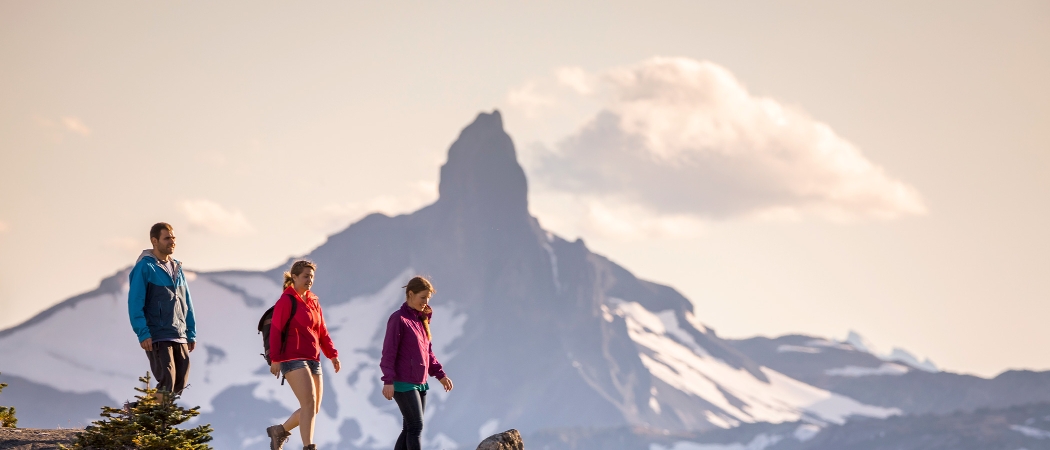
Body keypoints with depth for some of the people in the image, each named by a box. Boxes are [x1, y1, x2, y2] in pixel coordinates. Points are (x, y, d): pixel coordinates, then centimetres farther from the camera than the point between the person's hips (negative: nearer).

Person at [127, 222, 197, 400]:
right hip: (158, 337, -7)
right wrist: (143, 334, -19)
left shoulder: (177, 268, 16)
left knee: (180, 384, 4)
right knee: (167, 383, -15)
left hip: (180, 338, 7)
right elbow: (135, 303, -11)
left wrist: (192, 333, 12)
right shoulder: (145, 267, -6)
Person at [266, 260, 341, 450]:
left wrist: (332, 354, 9)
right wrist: (275, 359, -17)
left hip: (313, 360, 8)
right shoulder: (286, 301, -6)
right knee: (309, 403, -21)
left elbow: (322, 332, 18)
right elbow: (276, 331, -11)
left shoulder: (313, 302, 16)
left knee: (314, 408, 8)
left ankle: (280, 431, 28)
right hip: (293, 359, -8)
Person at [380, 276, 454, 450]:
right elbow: (389, 352, -14)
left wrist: (440, 375, 12)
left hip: (421, 384, 8)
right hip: (403, 384, -8)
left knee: (409, 429, 8)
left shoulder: (421, 320, 14)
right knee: (416, 427, -11)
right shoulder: (399, 319, -10)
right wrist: (388, 381, -20)